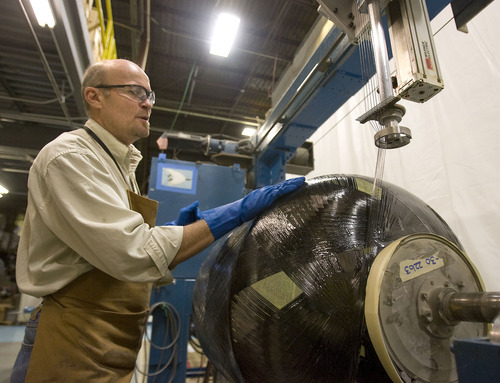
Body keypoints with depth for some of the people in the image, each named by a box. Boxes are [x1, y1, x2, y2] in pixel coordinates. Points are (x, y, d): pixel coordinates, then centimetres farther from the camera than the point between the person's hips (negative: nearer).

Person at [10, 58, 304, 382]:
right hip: (75, 353, -8)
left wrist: (176, 230, -3)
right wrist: (239, 211, -27)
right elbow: (133, 254, -27)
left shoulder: (120, 164, 13)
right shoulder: (69, 155, -15)